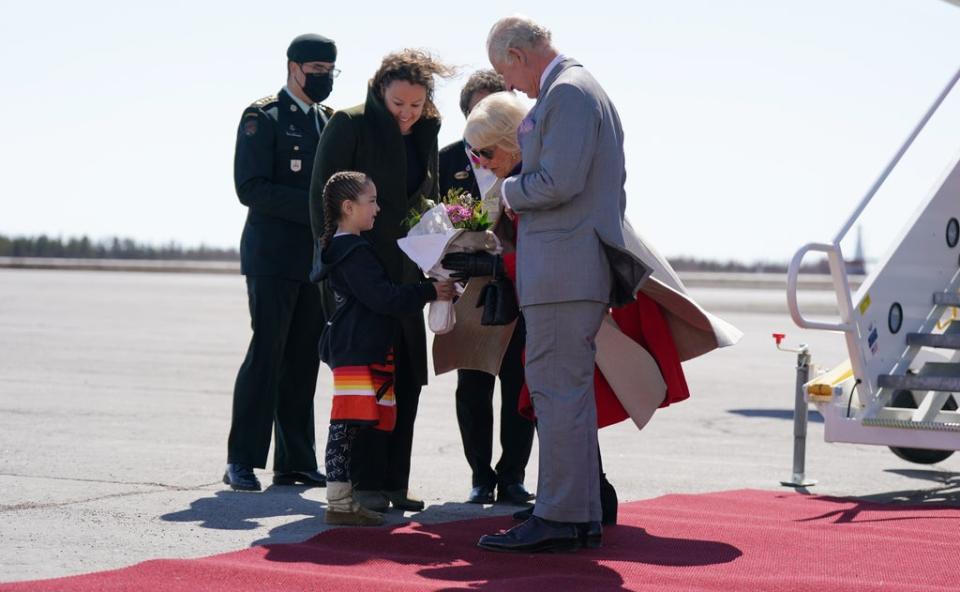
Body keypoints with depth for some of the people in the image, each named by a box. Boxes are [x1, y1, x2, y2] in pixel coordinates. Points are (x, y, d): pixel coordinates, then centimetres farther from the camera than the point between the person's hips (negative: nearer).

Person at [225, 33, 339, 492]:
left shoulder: (331, 121, 17)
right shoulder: (263, 117, -4)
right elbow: (251, 188, -12)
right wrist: (312, 205, -18)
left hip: (316, 259, 6)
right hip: (273, 258, -6)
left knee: (304, 360, 6)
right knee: (266, 354, -8)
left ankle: (296, 461, 10)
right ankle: (242, 462, -3)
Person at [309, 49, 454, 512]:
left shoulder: (425, 133, 12)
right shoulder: (350, 124, -6)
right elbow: (323, 193, -7)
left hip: (404, 271, 6)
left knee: (407, 378, 6)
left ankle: (394, 483, 14)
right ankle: (366, 483, 0)